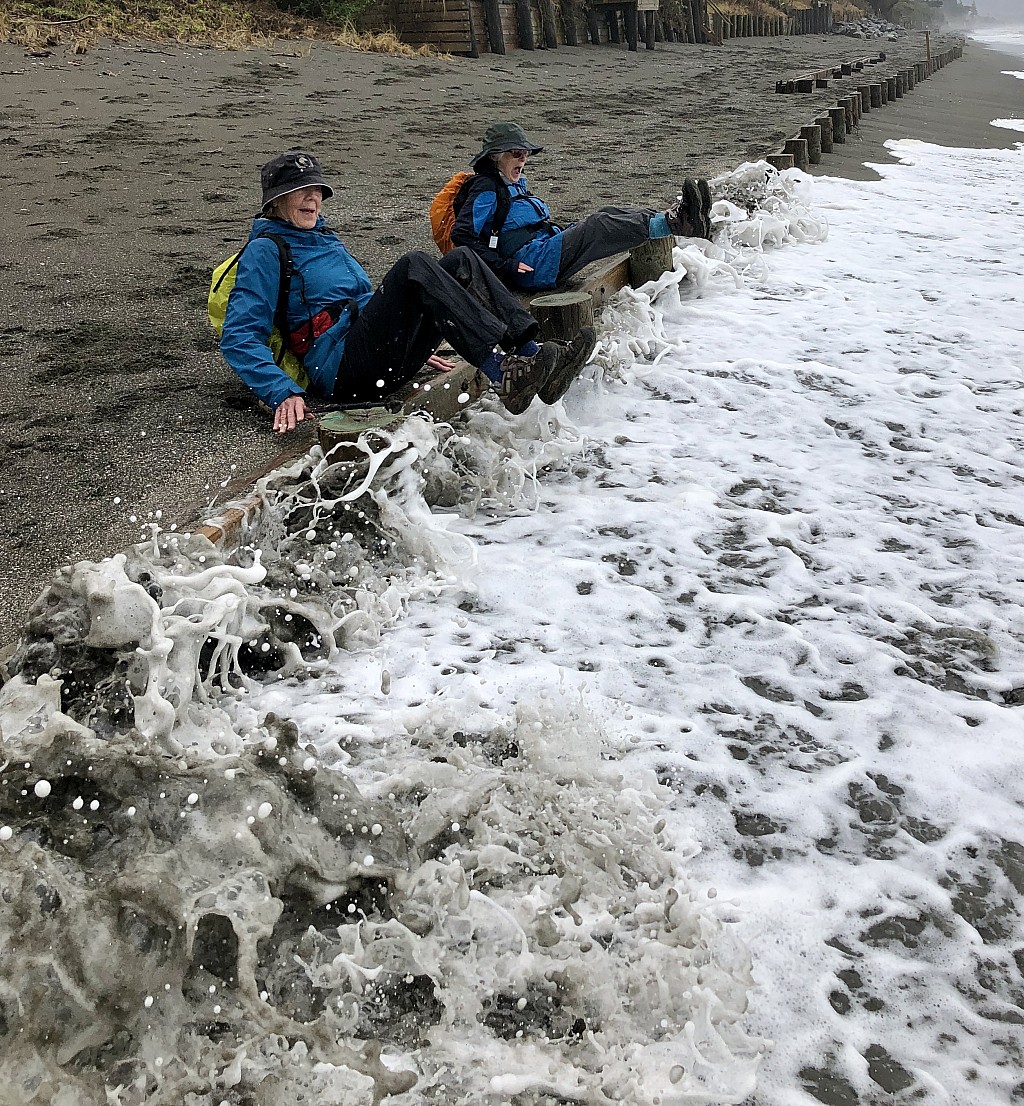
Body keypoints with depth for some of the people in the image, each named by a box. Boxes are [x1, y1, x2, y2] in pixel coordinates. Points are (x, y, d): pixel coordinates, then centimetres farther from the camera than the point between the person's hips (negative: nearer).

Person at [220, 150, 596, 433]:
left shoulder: (325, 239, 26)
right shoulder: (265, 251, 1)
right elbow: (238, 338, -9)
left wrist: (414, 344, 28)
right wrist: (283, 393, -23)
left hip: (384, 358, 8)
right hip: (343, 370, -8)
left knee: (461, 261, -7)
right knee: (413, 265, -28)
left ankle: (532, 354, -25)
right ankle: (503, 374, -41)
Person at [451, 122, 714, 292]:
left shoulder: (515, 185, 27)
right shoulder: (486, 188, -4)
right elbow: (462, 234, -15)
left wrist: (569, 230, 19)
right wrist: (504, 266, -20)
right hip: (531, 263, -9)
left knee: (609, 215, -8)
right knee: (596, 227, -24)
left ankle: (676, 217, -23)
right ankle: (672, 223, -34)